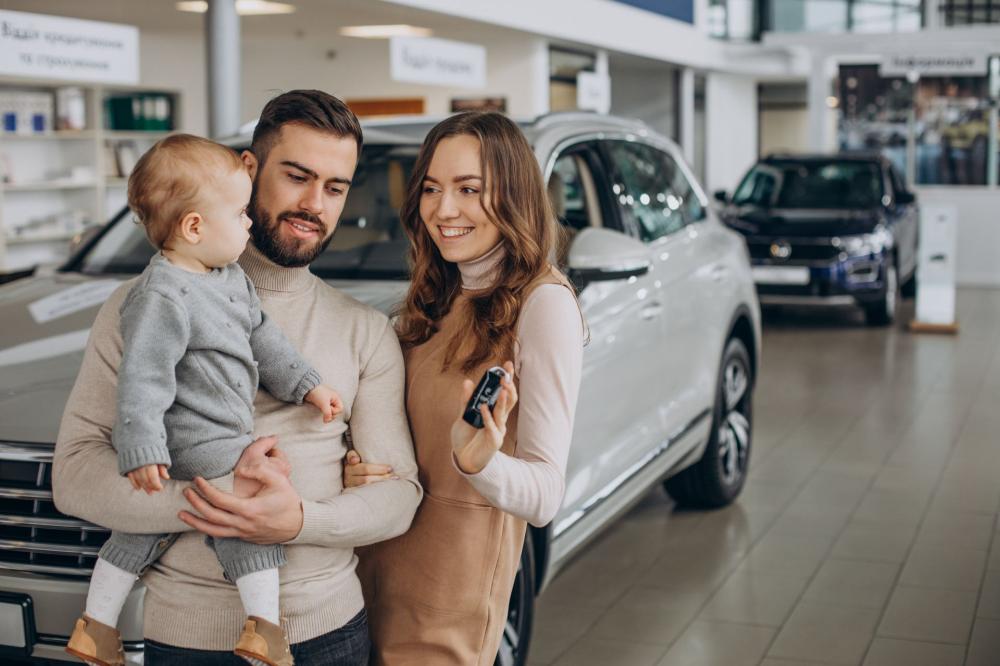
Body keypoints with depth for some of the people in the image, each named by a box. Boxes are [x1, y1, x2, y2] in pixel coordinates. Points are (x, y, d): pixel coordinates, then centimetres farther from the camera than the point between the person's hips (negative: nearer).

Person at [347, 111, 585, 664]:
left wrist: (481, 462, -38)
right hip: (375, 566, 7)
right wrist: (356, 468, -7)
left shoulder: (542, 303, -16)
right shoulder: (432, 301, 7)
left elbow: (545, 496, -19)